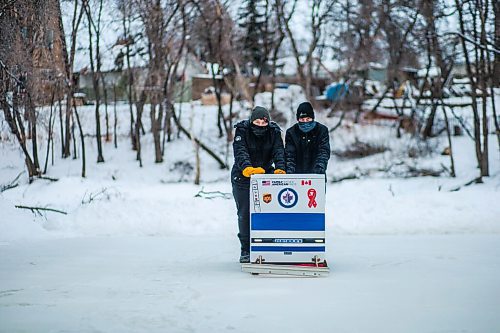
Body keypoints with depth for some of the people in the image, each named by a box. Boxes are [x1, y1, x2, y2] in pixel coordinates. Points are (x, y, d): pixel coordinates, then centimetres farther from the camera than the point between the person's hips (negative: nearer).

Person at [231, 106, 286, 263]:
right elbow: (240, 152, -26)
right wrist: (246, 167, -45)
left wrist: (280, 168, -35)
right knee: (244, 213, 0)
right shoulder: (242, 130, -12)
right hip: (243, 177, -2)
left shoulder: (274, 131, -5)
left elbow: (278, 151, -15)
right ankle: (246, 250, 9)